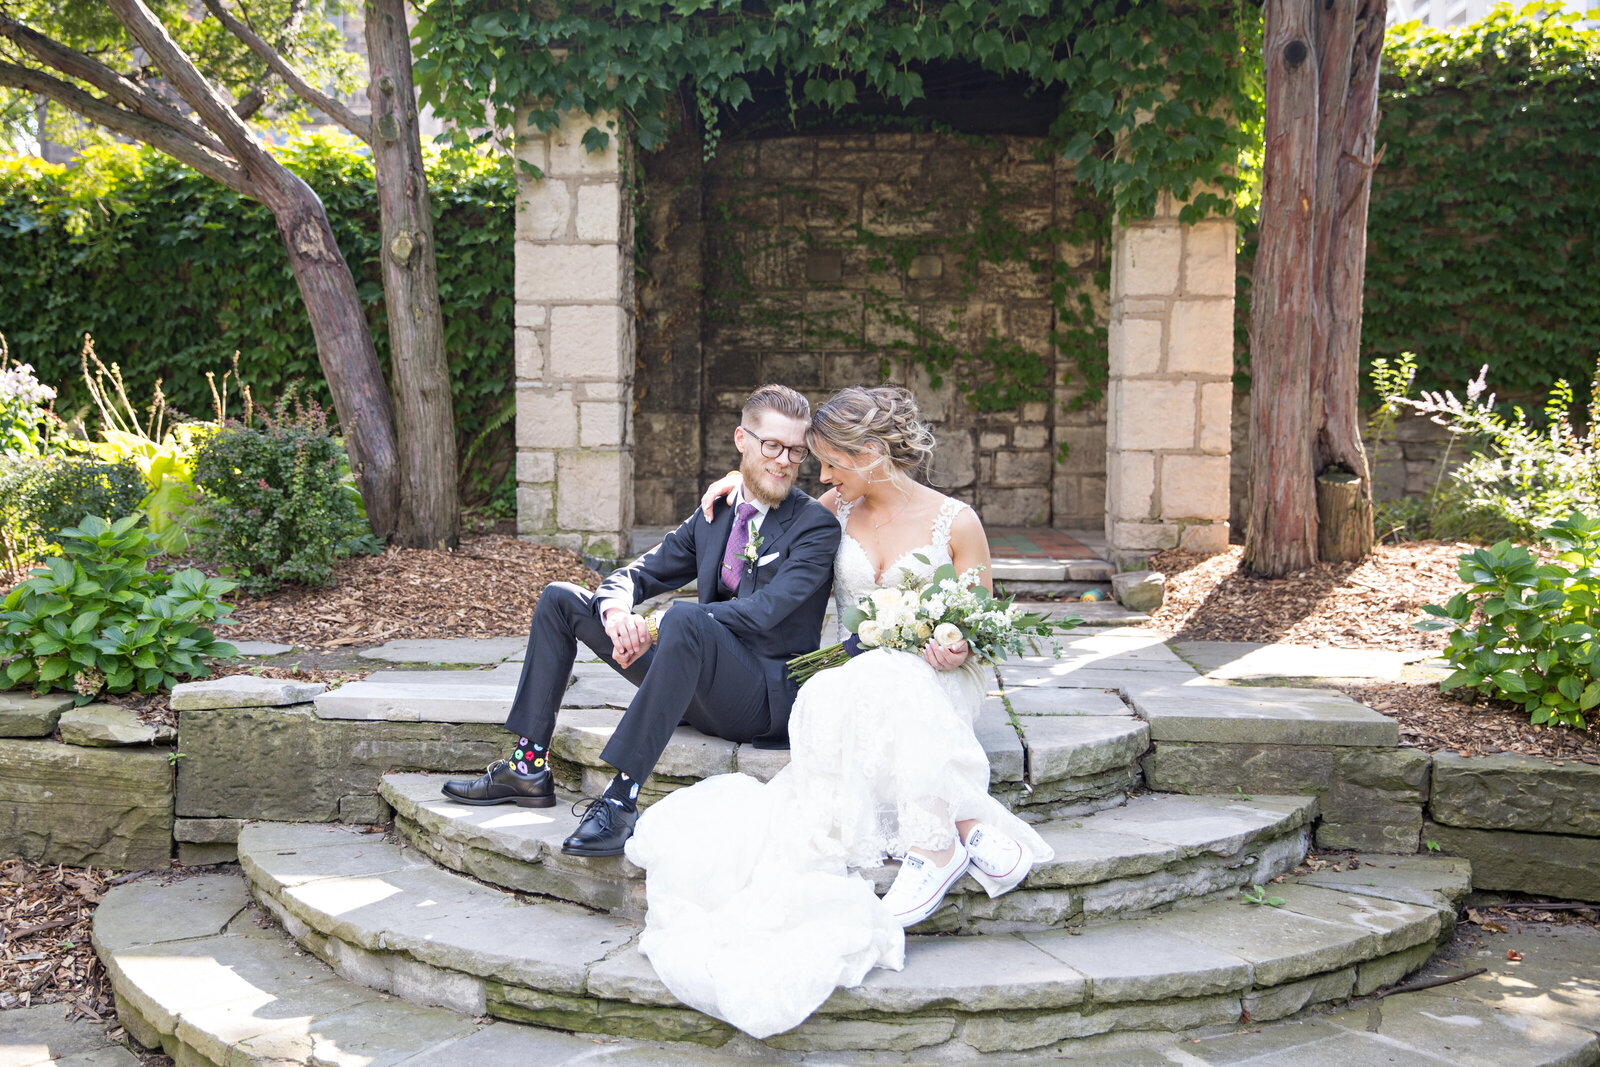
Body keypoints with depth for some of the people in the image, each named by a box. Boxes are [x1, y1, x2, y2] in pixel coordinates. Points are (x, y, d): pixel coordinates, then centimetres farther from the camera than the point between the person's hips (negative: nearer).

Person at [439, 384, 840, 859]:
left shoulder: (817, 526, -8)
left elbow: (763, 612, -20)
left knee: (685, 619, -40)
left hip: (767, 693, -7)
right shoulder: (713, 514, 12)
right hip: (698, 687, 7)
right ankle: (529, 767, 3)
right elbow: (638, 574, 11)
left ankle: (621, 800, -38)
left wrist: (657, 625, -22)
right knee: (560, 599, 6)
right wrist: (616, 611, -14)